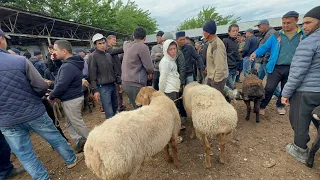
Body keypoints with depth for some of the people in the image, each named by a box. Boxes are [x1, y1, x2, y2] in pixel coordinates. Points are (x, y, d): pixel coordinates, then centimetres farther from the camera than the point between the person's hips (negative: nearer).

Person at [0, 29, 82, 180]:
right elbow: (41, 87, -15)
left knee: (25, 155, 14)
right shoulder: (20, 61, -16)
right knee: (56, 138, 18)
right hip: (34, 113, -2)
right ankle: (71, 159, 36)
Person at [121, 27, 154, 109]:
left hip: (125, 82, 8)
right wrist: (150, 72, 9)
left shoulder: (127, 45, 11)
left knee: (136, 108, 16)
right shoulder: (143, 47, -11)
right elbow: (149, 67, -14)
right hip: (136, 84, -8)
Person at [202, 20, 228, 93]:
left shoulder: (217, 44, -23)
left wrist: (216, 81, -21)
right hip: (211, 77, 9)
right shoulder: (211, 42, 8)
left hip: (217, 78, -9)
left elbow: (220, 66, -25)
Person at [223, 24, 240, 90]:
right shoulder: (225, 41, -8)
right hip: (228, 68, -8)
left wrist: (236, 68, 20)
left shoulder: (236, 42, 16)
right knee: (231, 87, -6)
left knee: (231, 86, 12)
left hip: (234, 68, 8)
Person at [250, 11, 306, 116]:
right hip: (276, 68, -2)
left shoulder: (303, 35, 4)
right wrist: (256, 53, -19)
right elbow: (265, 47, 1)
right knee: (269, 89, -6)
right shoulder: (276, 36, 3)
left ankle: (280, 105, 36)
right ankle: (262, 106, 9)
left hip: (292, 69, 2)